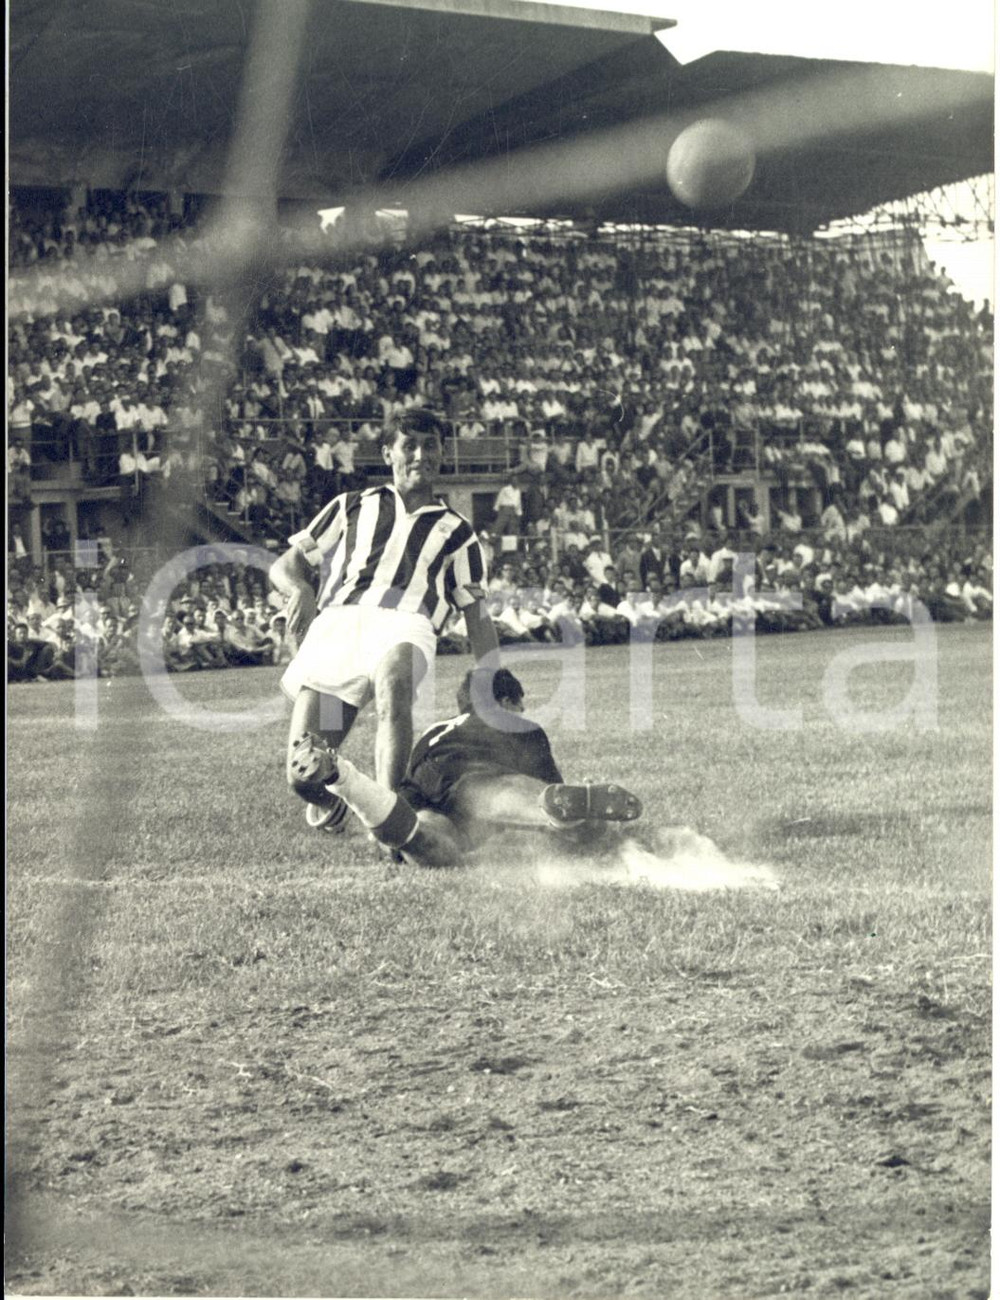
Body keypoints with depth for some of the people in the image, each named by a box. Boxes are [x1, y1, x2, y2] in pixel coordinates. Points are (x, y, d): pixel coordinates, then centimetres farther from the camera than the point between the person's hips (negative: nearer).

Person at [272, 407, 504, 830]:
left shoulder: (457, 533, 28)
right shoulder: (352, 507, 28)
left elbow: (477, 617, 24)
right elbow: (285, 564, 24)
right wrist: (300, 590, -1)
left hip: (403, 625, -1)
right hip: (334, 621, 1)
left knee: (391, 681, -41)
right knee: (303, 775, -13)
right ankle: (330, 806, 23)